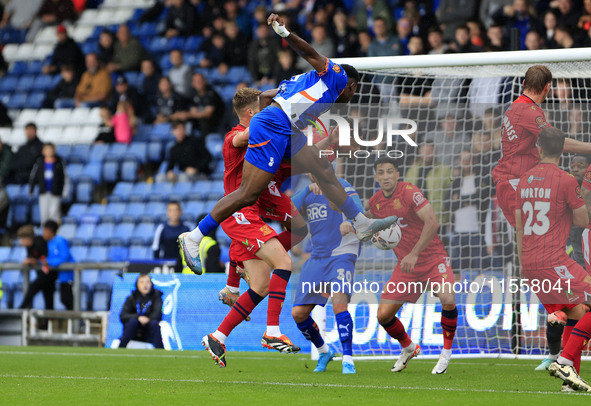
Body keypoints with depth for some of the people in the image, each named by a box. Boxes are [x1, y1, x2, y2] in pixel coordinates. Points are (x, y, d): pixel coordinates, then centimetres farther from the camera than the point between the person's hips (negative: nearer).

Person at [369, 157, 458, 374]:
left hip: (433, 258, -5)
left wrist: (414, 253, -28)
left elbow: (432, 222, -25)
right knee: (383, 315, -4)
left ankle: (447, 352, -7)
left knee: (448, 300, -30)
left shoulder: (409, 192, -16)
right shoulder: (375, 202, 2)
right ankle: (408, 348, 26)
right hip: (405, 264, 5)